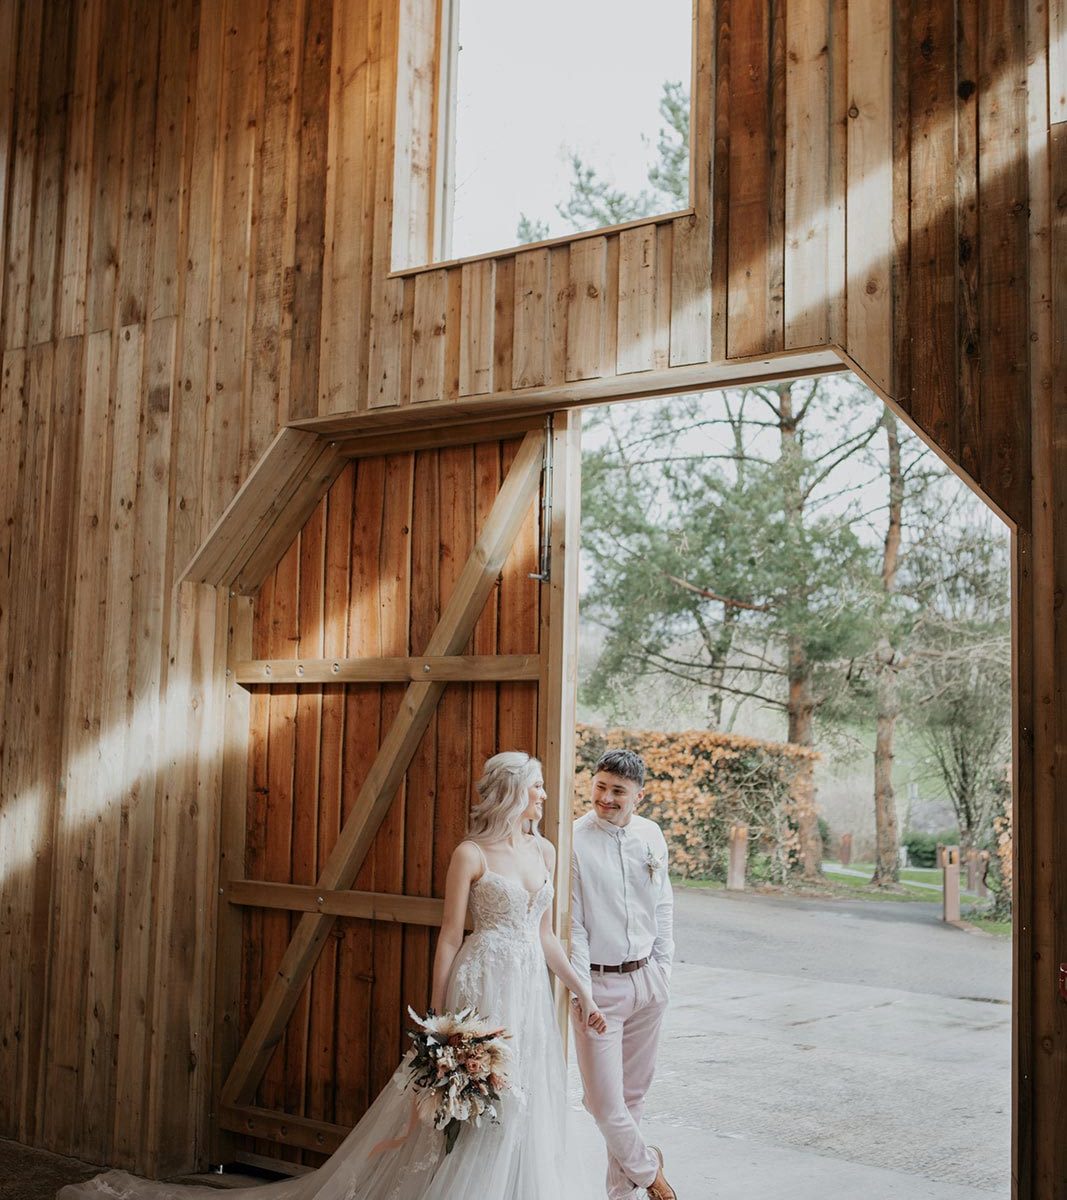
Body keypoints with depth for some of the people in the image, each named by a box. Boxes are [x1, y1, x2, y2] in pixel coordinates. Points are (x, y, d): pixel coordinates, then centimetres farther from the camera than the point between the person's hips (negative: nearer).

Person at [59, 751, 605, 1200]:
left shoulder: (544, 850, 9)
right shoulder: (471, 854, -9)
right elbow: (450, 936, -8)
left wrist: (583, 992, 12)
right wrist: (438, 1014, -10)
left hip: (531, 990, 6)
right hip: (482, 986, -6)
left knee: (521, 1111, 10)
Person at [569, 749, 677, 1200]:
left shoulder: (652, 836, 3)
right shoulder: (575, 841, -13)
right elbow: (571, 924, -11)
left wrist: (662, 968, 10)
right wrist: (582, 991, -12)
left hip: (647, 979, 5)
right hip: (599, 983, -4)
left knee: (633, 1094, 14)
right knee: (605, 1102, -4)